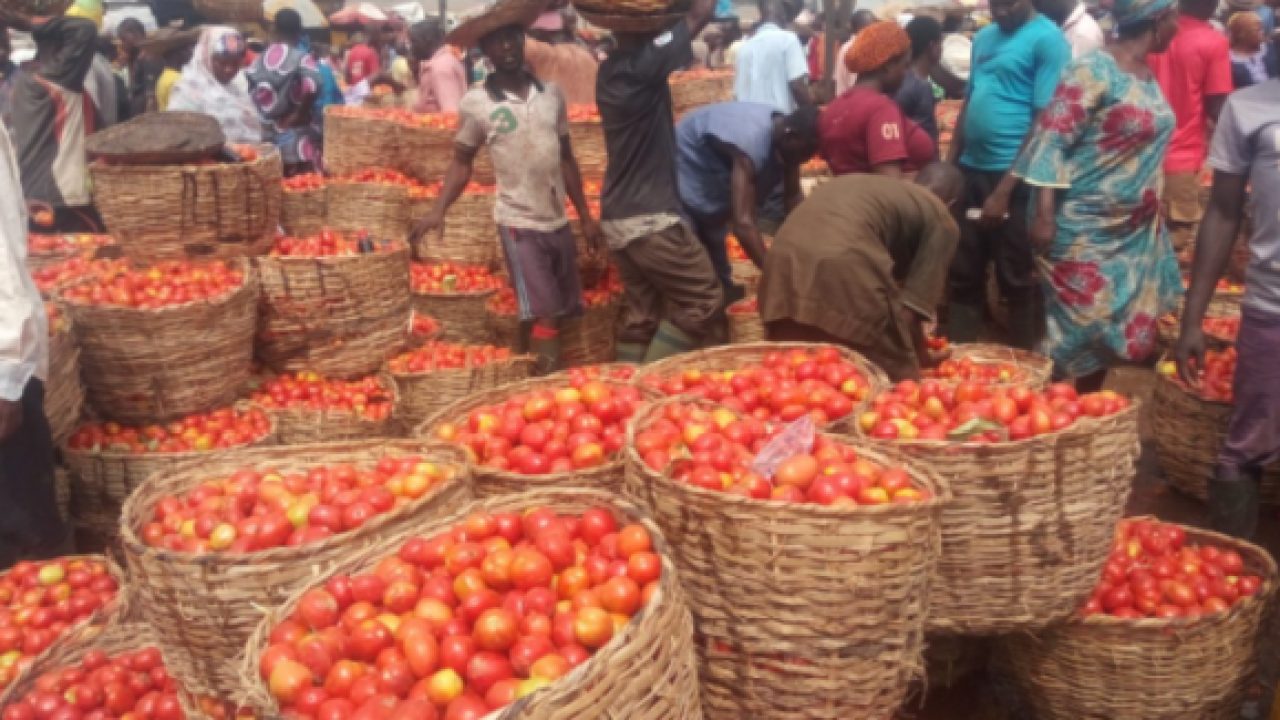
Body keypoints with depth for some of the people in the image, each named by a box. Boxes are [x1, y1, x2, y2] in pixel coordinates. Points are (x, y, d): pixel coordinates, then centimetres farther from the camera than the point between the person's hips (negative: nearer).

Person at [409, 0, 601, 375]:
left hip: (559, 221, 5)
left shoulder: (551, 93, 5)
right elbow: (462, 161, 3)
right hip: (518, 223, -5)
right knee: (543, 317, -10)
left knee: (561, 314, 10)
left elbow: (566, 158, 12)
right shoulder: (475, 102, -6)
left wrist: (586, 216, 12)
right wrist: (439, 210, -13)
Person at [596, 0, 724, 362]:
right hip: (650, 217, -9)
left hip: (618, 217, 9)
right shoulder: (641, 63, -17)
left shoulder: (612, 68, 8)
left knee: (642, 310, 13)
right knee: (703, 301, 1)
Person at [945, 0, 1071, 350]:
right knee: (964, 274, 13)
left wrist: (1005, 190, -17)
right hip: (971, 169, 7)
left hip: (1014, 176, -7)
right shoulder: (983, 37, 13)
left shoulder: (1047, 39, -9)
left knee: (1017, 279, 4)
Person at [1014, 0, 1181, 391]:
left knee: (1115, 329, 12)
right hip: (1085, 230, -8)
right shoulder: (1093, 69, -15)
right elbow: (1052, 141, -19)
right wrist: (1044, 215, -23)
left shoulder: (1147, 74, 9)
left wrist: (1152, 216, 17)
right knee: (1080, 327, -3)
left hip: (1136, 230, 8)